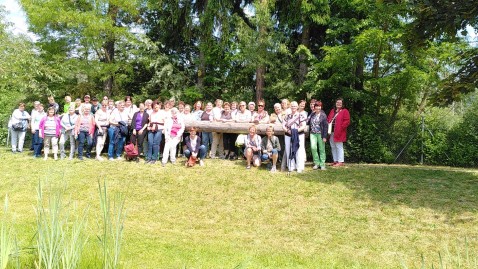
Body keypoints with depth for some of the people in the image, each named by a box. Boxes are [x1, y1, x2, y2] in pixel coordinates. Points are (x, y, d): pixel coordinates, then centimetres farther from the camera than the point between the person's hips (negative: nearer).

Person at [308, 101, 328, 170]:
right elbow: (308, 123, 14)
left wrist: (324, 137, -9)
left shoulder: (323, 115, -3)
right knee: (313, 147, -11)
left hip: (320, 134, -2)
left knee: (322, 149, 4)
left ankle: (322, 164, 14)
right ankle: (316, 163, 4)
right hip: (313, 134, 2)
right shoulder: (312, 114, 7)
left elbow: (325, 126, -5)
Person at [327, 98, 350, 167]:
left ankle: (340, 162, -1)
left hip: (339, 132, -7)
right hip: (331, 131, 7)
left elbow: (347, 121, -8)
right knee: (333, 147, 10)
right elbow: (328, 119, 19)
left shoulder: (345, 111, 0)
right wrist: (328, 126, 2)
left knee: (339, 146, -5)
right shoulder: (332, 111, 19)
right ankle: (335, 161, 18)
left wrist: (341, 127, -16)